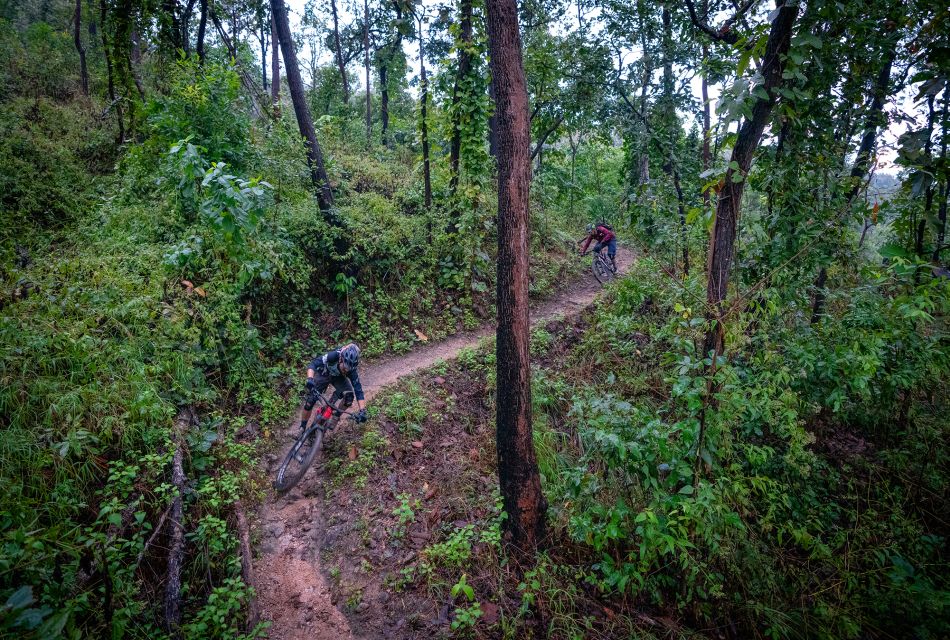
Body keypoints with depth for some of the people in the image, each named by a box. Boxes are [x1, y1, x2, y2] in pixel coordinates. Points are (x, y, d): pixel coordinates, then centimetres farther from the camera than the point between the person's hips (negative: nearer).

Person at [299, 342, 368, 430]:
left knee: (349, 397, -21)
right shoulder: (333, 356, -41)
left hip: (338, 377, 2)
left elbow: (358, 389, -30)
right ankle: (302, 428, 13)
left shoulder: (352, 370, -33)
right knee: (310, 401, -9)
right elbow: (313, 364, -44)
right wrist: (310, 379, -64)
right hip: (323, 375, -1)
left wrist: (362, 411, -38)